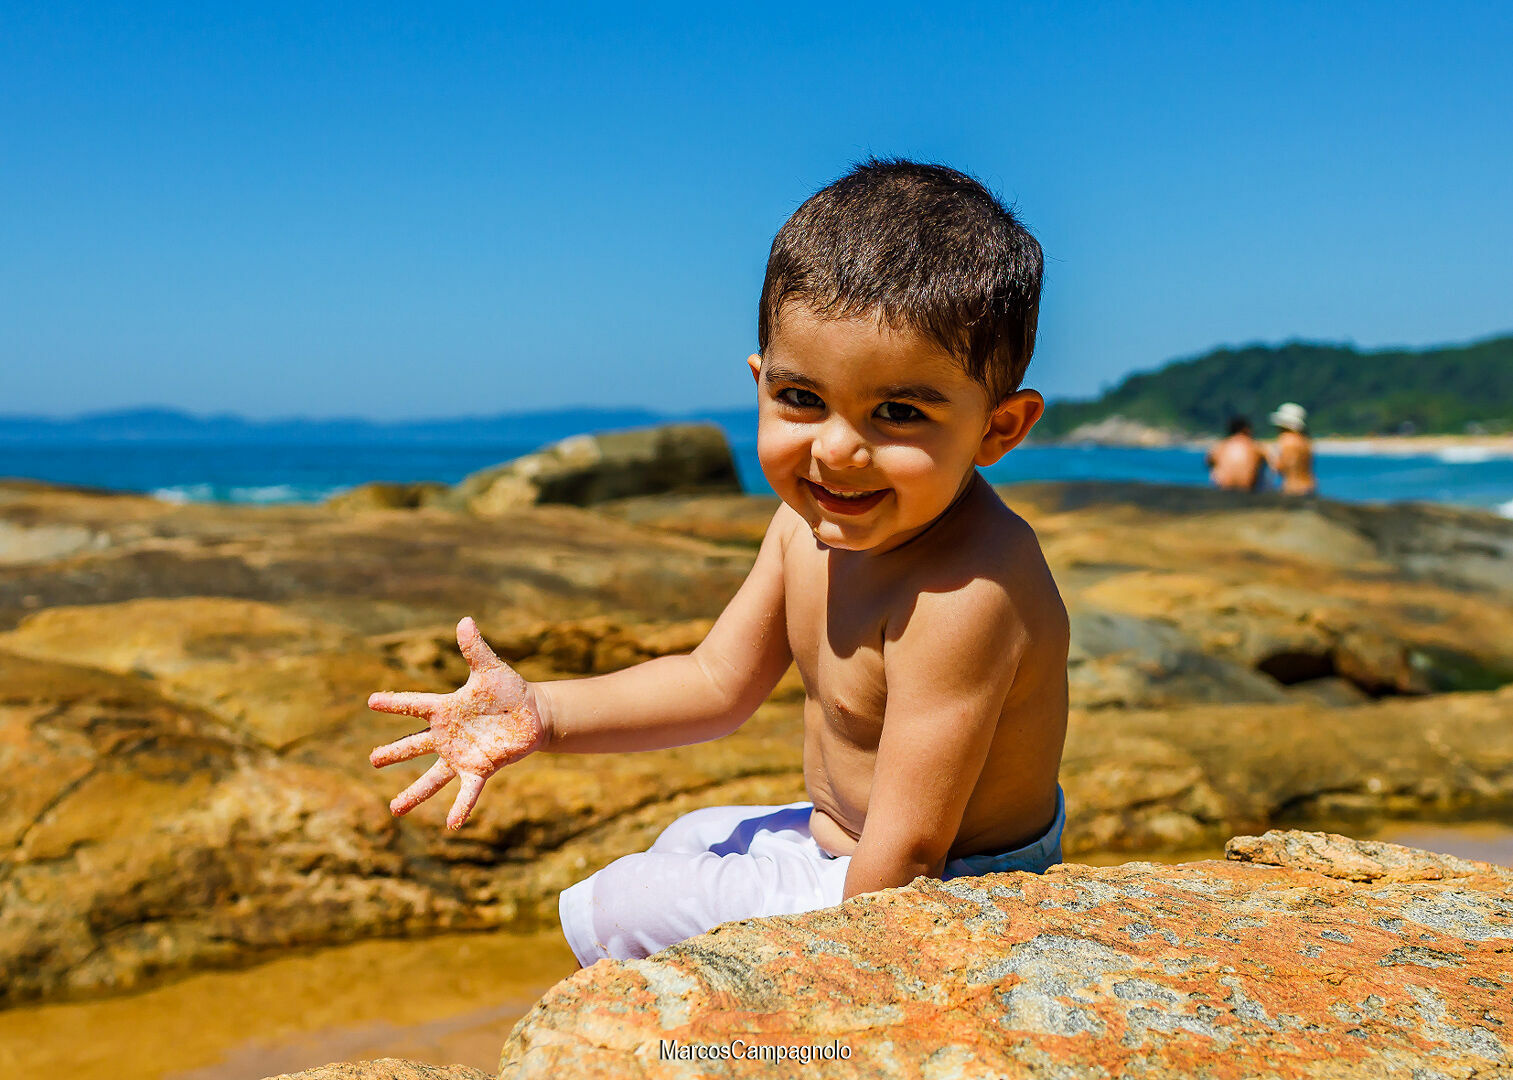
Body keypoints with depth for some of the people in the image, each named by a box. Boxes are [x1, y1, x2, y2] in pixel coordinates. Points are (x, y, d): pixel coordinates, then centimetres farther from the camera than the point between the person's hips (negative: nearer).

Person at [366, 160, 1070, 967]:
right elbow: (718, 684, 0)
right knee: (687, 841, 31)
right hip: (845, 839, 9)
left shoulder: (963, 593, -36)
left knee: (611, 913, -3)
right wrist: (540, 714, -11)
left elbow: (906, 856, -32)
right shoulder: (812, 523, -7)